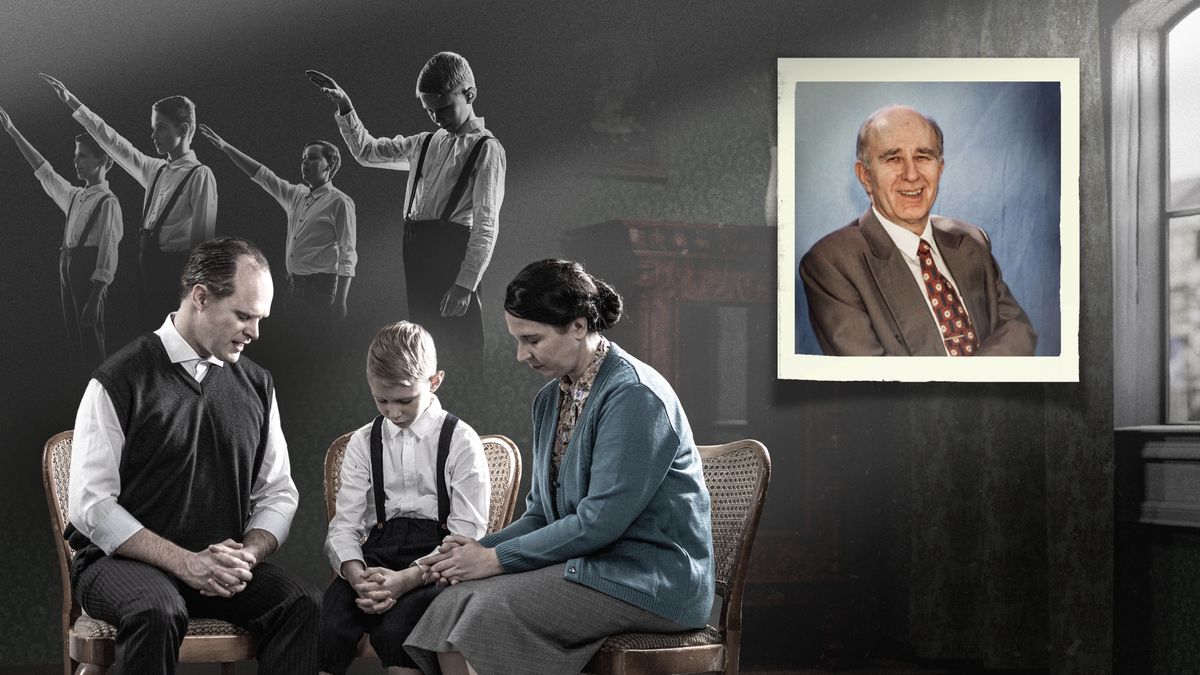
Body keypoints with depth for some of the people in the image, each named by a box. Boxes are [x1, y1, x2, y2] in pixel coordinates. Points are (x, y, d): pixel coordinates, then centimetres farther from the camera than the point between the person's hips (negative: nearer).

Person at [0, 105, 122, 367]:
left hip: (89, 275, -8)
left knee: (92, 344, -8)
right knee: (74, 338, 10)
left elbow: (108, 251, -15)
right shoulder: (75, 196, 14)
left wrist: (95, 297, -21)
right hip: (68, 268, 8)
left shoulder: (107, 202, -10)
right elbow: (45, 171, 25)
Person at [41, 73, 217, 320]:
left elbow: (204, 238, -12)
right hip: (149, 269, 7)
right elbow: (114, 143, 24)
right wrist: (71, 102, 29)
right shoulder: (156, 170, 15)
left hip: (176, 272, -7)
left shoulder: (200, 176, -7)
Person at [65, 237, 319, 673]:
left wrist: (247, 555, -8)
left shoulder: (256, 385, 10)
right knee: (157, 611, -37)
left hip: (225, 567, 4)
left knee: (304, 604, -24)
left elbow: (278, 493, 14)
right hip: (121, 562, -4)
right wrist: (186, 562, -17)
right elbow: (91, 506, -10)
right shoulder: (118, 382, -5)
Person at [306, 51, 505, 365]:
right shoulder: (426, 144, 18)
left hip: (452, 254, -7)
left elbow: (486, 223, -11)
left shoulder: (486, 148, -4)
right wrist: (345, 108, 17)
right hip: (416, 255, 7)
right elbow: (366, 151, 31)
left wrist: (465, 283, -19)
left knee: (457, 351, -12)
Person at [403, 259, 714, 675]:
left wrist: (496, 559, -15)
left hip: (651, 578, -8)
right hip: (591, 562, 8)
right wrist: (481, 549, -4)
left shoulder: (634, 397, -16)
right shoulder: (551, 398, 14)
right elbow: (541, 514, 16)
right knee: (455, 603, -16)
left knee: (494, 608, -26)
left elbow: (600, 521, -20)